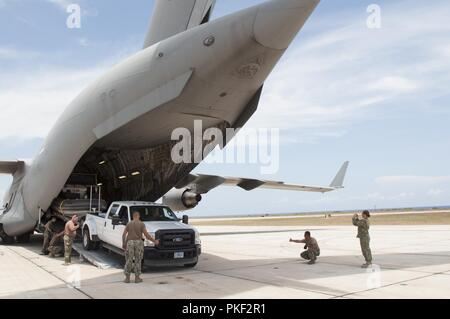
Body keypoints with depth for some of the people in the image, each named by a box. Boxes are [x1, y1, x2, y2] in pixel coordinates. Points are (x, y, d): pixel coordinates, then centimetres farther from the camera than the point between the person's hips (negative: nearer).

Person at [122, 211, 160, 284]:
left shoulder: (129, 224, 6)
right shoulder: (141, 224, -2)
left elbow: (124, 234, 3)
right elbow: (146, 235, -8)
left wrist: (123, 243, 14)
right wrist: (155, 241, 0)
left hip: (130, 242, 2)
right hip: (138, 242, -2)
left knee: (129, 260, 8)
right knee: (138, 261, 6)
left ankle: (127, 278, 9)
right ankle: (137, 278, 8)